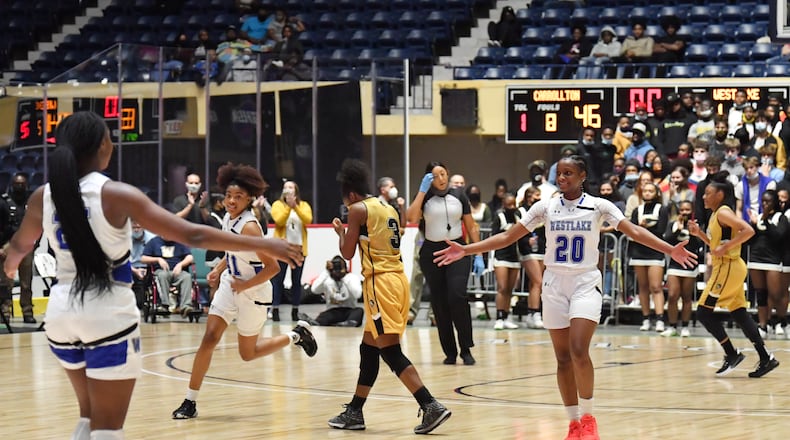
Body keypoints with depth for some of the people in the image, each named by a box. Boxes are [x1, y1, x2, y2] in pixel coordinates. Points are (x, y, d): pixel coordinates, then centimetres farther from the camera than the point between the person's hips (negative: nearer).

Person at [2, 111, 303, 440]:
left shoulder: (43, 197, 1)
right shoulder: (115, 195, -13)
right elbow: (191, 235, -16)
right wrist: (263, 246, -11)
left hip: (62, 314, 5)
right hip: (108, 316, -5)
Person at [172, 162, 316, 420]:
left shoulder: (249, 227, -27)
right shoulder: (228, 218, -2)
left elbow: (272, 267, -26)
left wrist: (245, 285, -19)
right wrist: (218, 270, 5)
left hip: (253, 293, -7)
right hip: (229, 285, 7)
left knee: (248, 353, 8)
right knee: (209, 338, -5)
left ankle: (296, 336, 30)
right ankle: (190, 402, -2)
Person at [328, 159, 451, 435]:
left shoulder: (358, 210, -5)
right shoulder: (388, 209, 18)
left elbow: (348, 253, -2)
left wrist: (341, 232, 17)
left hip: (381, 282, -9)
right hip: (398, 277, 9)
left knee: (390, 352, -11)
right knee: (368, 348, 17)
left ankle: (431, 407, -22)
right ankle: (354, 412, 25)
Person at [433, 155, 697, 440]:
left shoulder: (598, 206, -3)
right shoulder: (545, 207, 2)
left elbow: (634, 231, -10)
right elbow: (508, 237, 3)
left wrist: (669, 250, -23)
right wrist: (466, 250, -4)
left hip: (585, 283, -3)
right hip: (554, 284, 3)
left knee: (579, 350, -18)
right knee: (563, 358, 4)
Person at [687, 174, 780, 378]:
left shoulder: (723, 212, -13)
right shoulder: (716, 215, 16)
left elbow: (748, 231, -25)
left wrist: (725, 247, -24)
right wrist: (699, 233, 13)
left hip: (728, 268, -10)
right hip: (725, 267, 10)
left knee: (704, 311, -7)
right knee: (739, 314, 8)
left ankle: (732, 354, -5)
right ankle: (766, 358, 7)